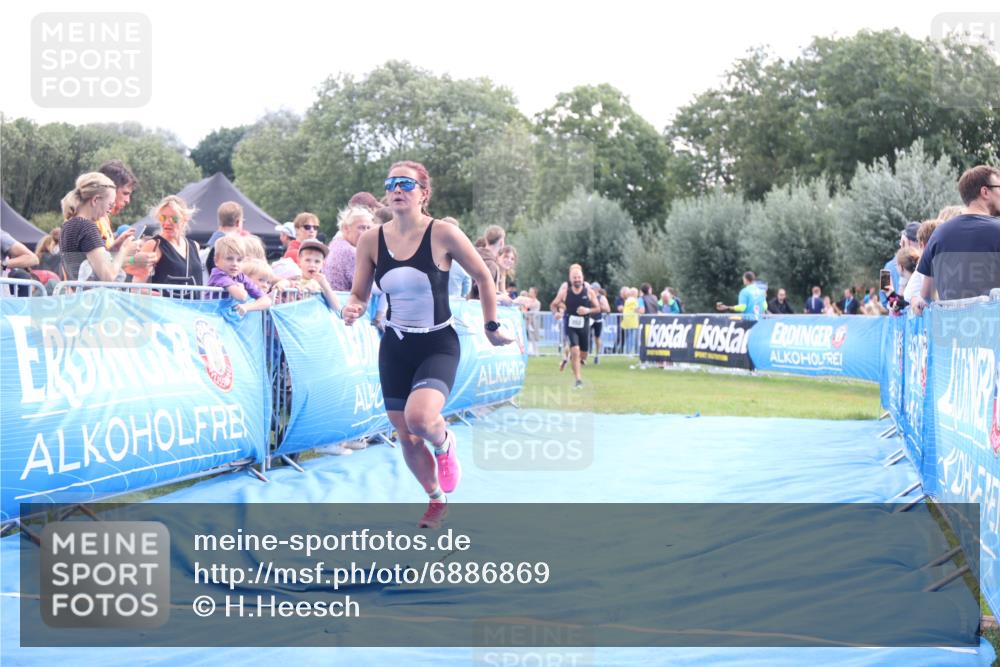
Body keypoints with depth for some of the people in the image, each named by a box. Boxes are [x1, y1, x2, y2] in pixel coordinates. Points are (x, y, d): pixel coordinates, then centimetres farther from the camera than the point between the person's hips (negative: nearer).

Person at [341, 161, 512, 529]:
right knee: (406, 436, 9)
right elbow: (359, 295, 4)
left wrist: (491, 326, 2)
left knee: (419, 417, -30)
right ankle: (437, 500, 36)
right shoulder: (371, 240, -5)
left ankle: (444, 443, 8)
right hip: (395, 347, 4)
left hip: (438, 346, -4)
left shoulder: (442, 234, -14)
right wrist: (351, 310, -18)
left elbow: (484, 278, -2)